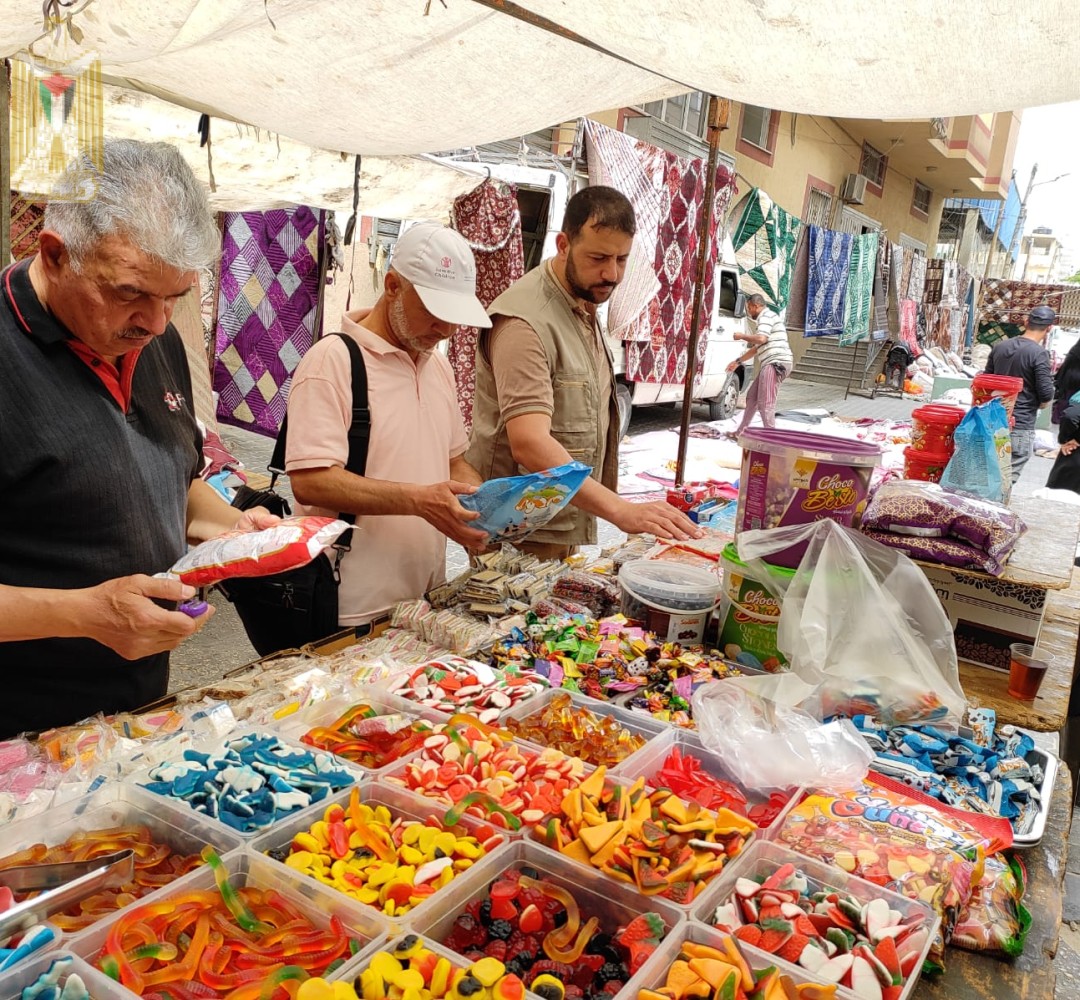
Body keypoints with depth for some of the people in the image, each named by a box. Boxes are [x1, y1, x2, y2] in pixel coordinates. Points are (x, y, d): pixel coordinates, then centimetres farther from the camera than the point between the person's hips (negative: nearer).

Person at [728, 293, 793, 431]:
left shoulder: (766, 316, -6)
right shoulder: (764, 319, 27)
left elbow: (761, 339, -23)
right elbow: (757, 348, 32)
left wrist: (741, 336, -6)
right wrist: (738, 362, 33)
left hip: (776, 363, -11)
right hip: (770, 364, 11)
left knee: (765, 404, -14)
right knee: (752, 396, 17)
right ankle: (742, 431, 26)